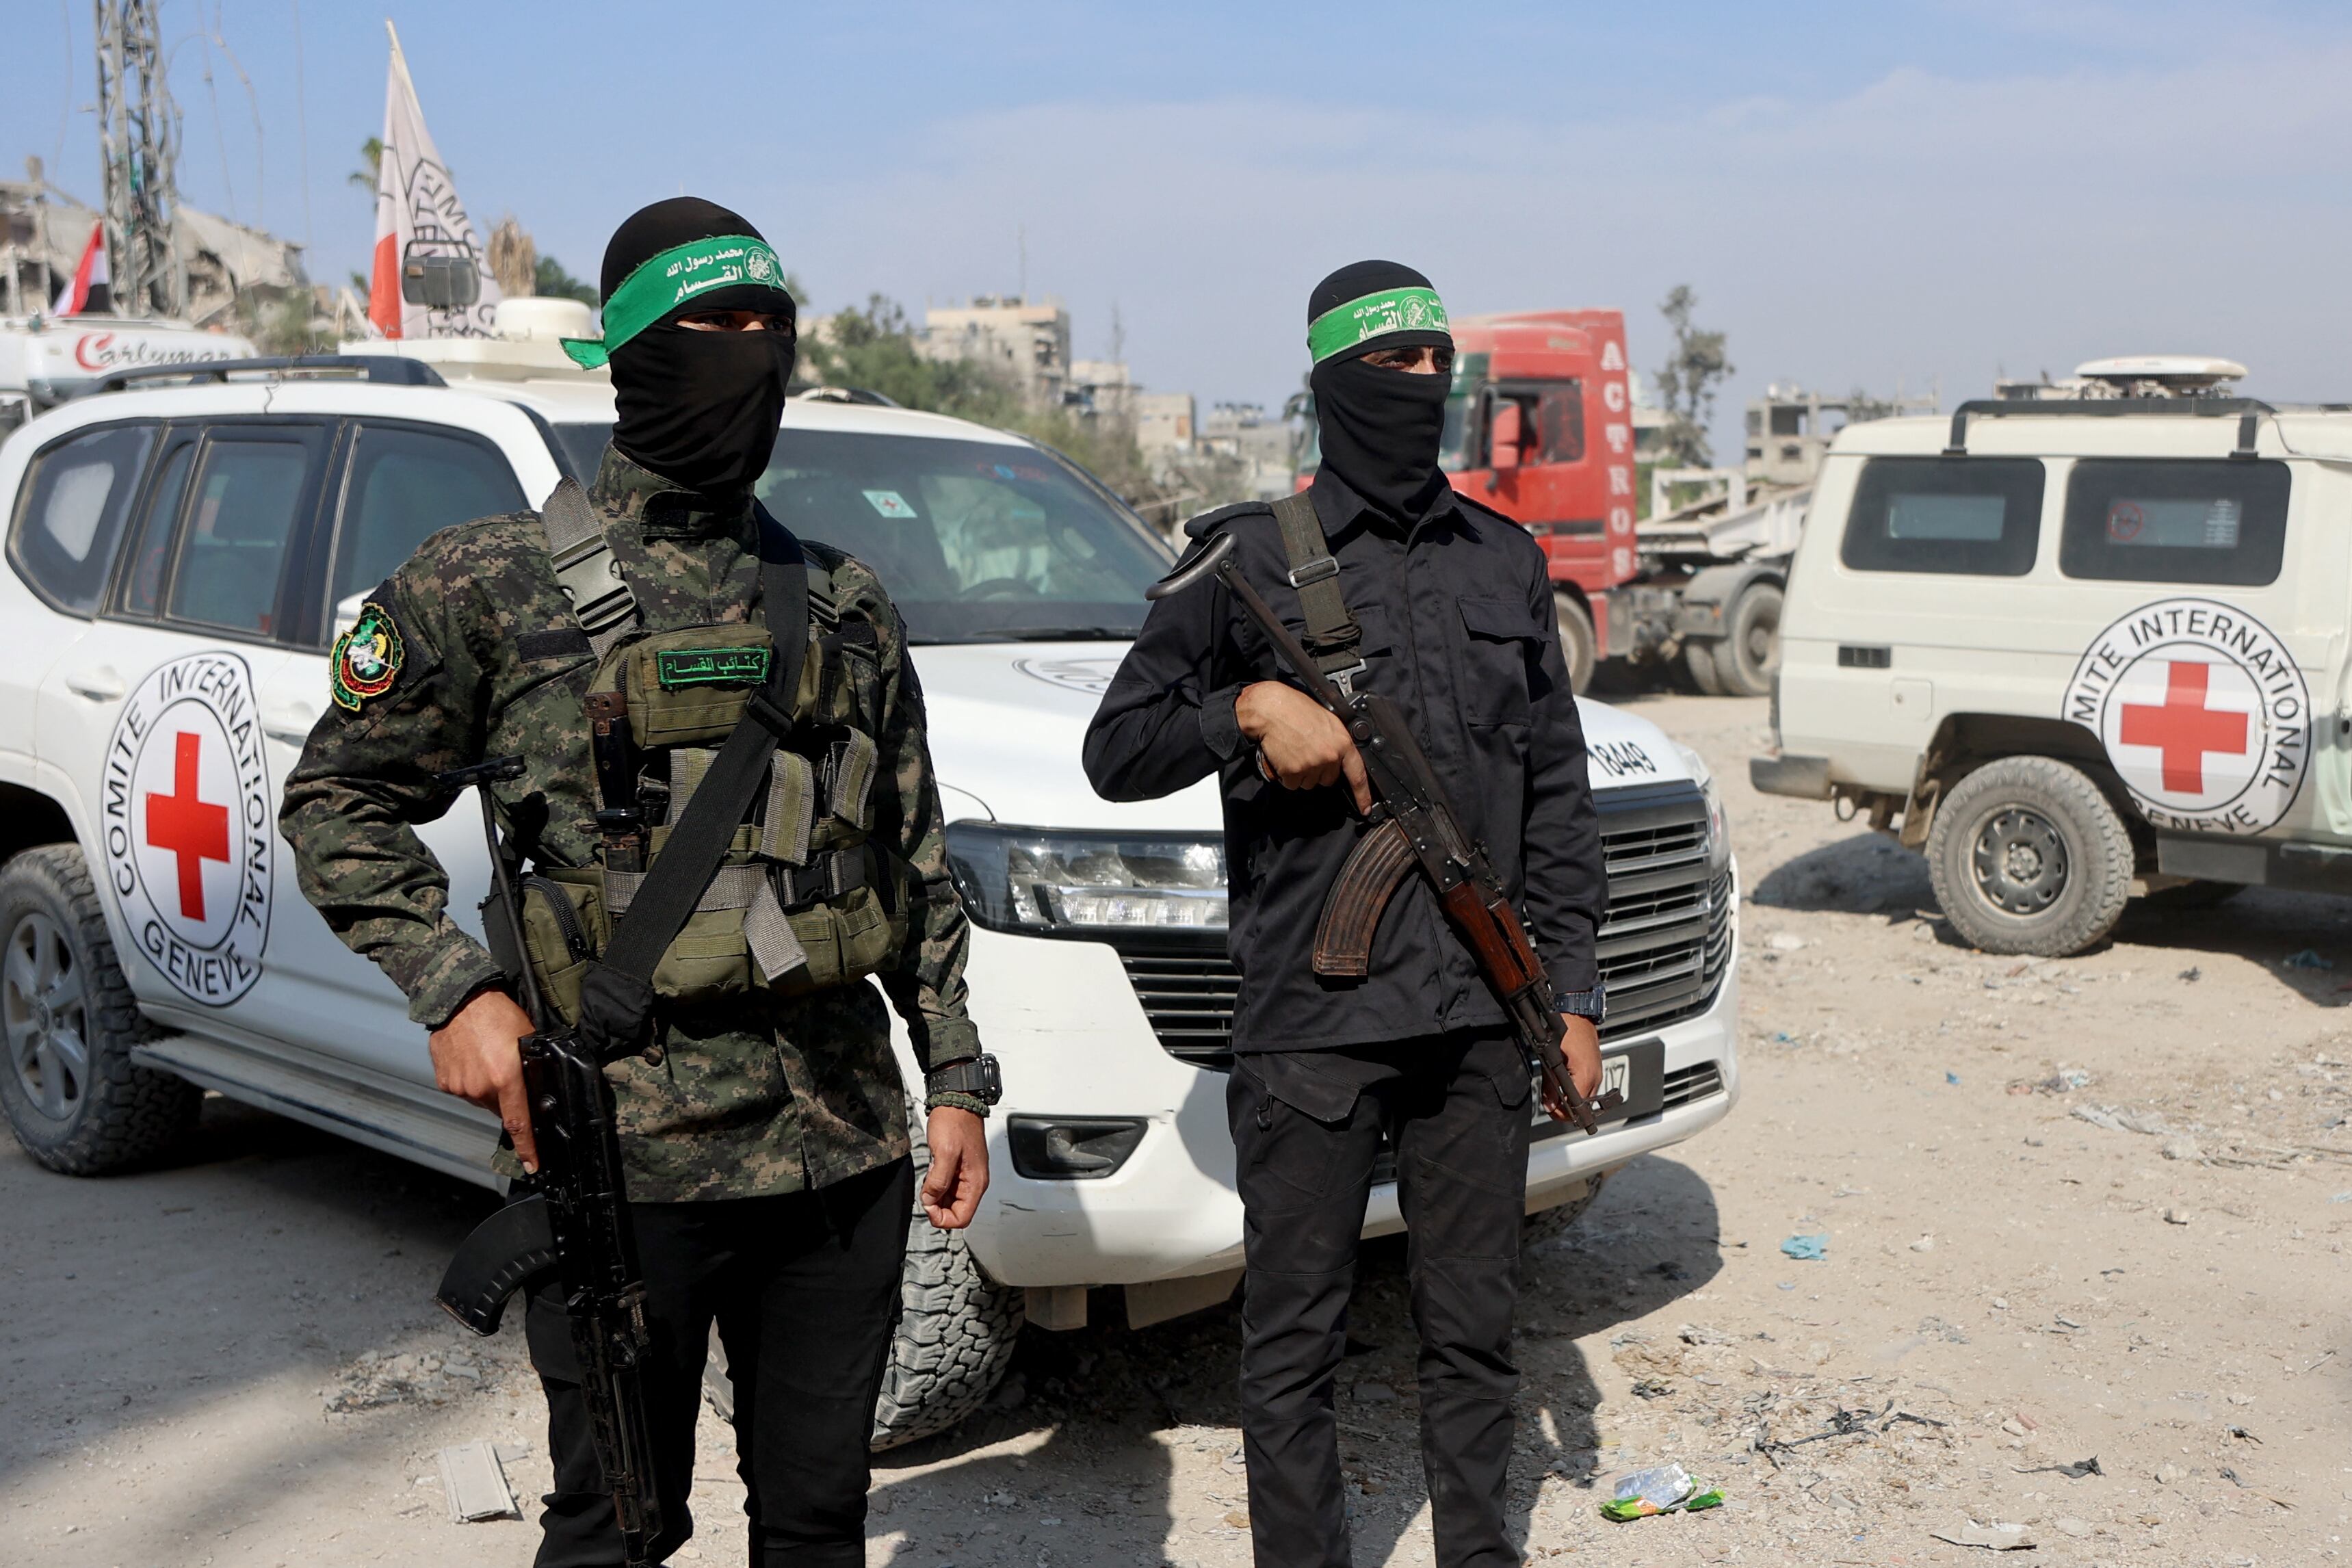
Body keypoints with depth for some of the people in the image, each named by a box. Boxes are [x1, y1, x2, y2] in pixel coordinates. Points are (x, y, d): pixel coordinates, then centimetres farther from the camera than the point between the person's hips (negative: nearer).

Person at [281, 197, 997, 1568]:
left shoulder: (847, 603, 11)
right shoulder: (495, 582, -2)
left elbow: (918, 860, 15)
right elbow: (338, 798, 4)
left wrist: (957, 1079, 11)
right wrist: (453, 986, -10)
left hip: (847, 1147, 4)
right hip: (627, 1157, -4)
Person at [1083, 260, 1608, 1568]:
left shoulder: (1506, 560, 12)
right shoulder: (1255, 560, -1)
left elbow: (1559, 794, 13)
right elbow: (1116, 752, 0)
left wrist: (1575, 994, 9)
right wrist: (1251, 709, -17)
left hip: (1481, 1017, 4)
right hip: (1311, 1019, -3)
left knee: (1477, 1332, 13)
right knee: (1294, 1349, 5)